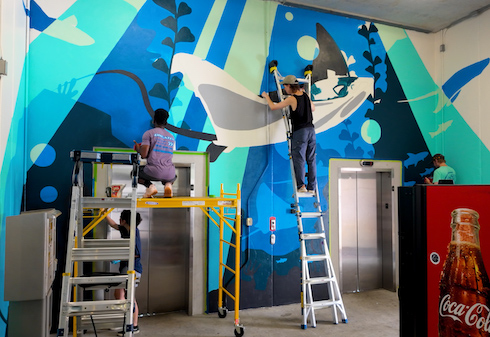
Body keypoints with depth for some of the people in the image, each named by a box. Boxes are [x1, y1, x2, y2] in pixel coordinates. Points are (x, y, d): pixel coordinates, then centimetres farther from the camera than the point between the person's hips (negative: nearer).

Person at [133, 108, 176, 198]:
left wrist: (138, 148, 16)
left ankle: (149, 185, -4)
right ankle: (168, 184, 1)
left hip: (153, 172, -3)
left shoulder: (149, 133, 1)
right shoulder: (172, 137, 18)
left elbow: (143, 155, -7)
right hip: (169, 175, 3)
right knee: (173, 176, 40)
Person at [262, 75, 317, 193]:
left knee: (299, 159, -3)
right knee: (311, 160, 6)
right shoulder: (305, 95, 11)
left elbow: (273, 107, -2)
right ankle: (311, 187, 10)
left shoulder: (292, 99, -8)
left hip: (300, 131, -6)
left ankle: (301, 186, -7)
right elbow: (313, 108, 28)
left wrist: (266, 96, 16)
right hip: (311, 130, 6)